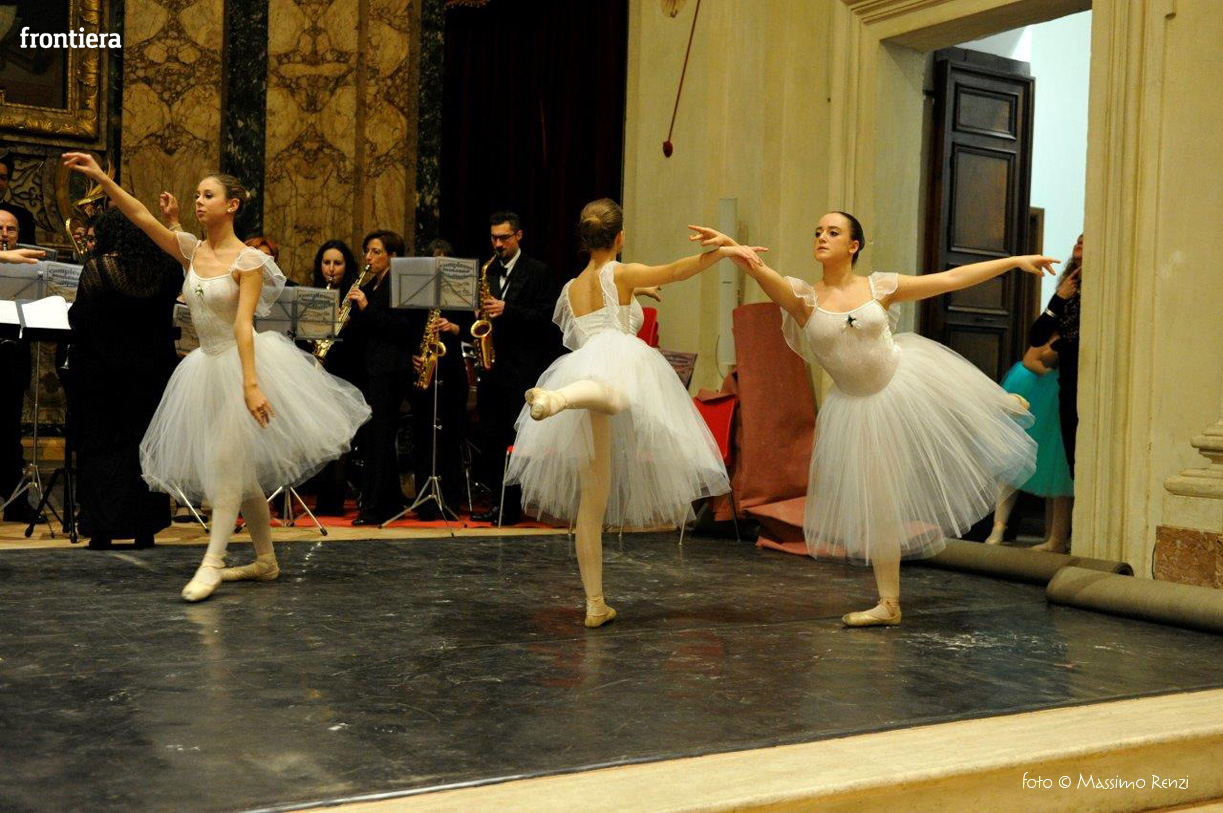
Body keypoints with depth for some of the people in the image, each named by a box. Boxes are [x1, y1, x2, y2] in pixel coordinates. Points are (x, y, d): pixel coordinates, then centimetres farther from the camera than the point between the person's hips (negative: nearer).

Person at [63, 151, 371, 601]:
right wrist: (102, 180, -12)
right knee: (241, 470, 10)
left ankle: (212, 563, -9)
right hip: (208, 366, 7)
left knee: (227, 461, -12)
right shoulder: (191, 250, 6)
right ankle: (266, 560, 19)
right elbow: (142, 217, -1)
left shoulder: (248, 260, -12)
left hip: (242, 360, -7)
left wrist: (250, 383, -27)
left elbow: (243, 324, -21)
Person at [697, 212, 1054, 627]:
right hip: (859, 408, 0)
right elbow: (761, 271, -27)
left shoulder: (880, 286, -6)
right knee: (875, 505, 6)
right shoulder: (803, 296, -9)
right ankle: (889, 603, 18)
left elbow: (951, 279, -1)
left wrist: (1015, 261, 0)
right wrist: (729, 246, -48)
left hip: (907, 380, 0)